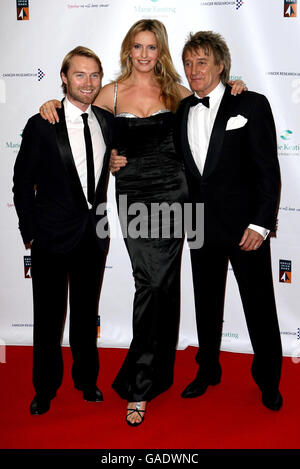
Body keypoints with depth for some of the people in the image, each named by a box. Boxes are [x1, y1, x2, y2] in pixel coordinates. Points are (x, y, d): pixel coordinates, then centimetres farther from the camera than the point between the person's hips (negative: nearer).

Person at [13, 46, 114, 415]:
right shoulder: (41, 126, -7)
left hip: (95, 235, 4)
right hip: (53, 236, -4)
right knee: (49, 317, 8)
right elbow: (22, 183, -4)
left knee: (87, 314, 17)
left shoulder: (107, 122, 5)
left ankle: (86, 380, 35)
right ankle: (45, 389, 27)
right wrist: (30, 233, -5)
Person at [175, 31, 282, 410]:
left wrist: (261, 223, -14)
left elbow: (268, 170, -9)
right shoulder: (182, 111, 8)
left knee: (259, 304, 6)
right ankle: (208, 370, 34)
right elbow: (183, 167, 12)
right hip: (201, 225, 4)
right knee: (206, 301, 15)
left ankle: (268, 379, 27)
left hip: (244, 224, -4)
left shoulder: (252, 105, -6)